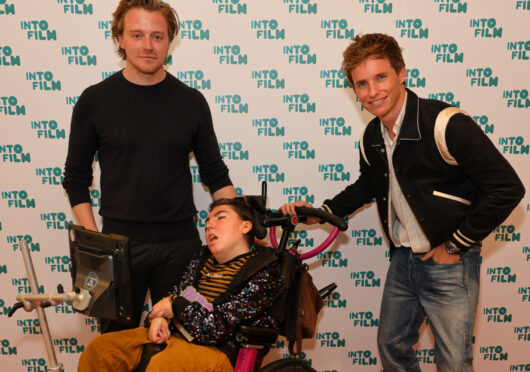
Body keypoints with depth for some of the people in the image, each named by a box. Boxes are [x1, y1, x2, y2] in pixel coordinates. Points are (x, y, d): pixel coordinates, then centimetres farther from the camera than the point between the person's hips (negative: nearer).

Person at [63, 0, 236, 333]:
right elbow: (76, 178, 4)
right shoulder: (95, 100, 0)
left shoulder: (191, 101, 2)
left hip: (181, 242, 1)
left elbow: (215, 174, 6)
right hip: (120, 242, 0)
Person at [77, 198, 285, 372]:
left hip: (218, 351, -7)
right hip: (172, 334, 7)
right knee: (99, 348, -3)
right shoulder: (203, 258, 13)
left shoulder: (264, 273, -11)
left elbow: (218, 329, -17)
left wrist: (174, 306, -7)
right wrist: (160, 316, -5)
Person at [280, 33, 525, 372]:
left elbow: (507, 189, -21)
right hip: (403, 259, 6)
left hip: (449, 264, -6)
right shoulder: (372, 137, 0)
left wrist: (456, 246, -14)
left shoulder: (446, 124, -22)